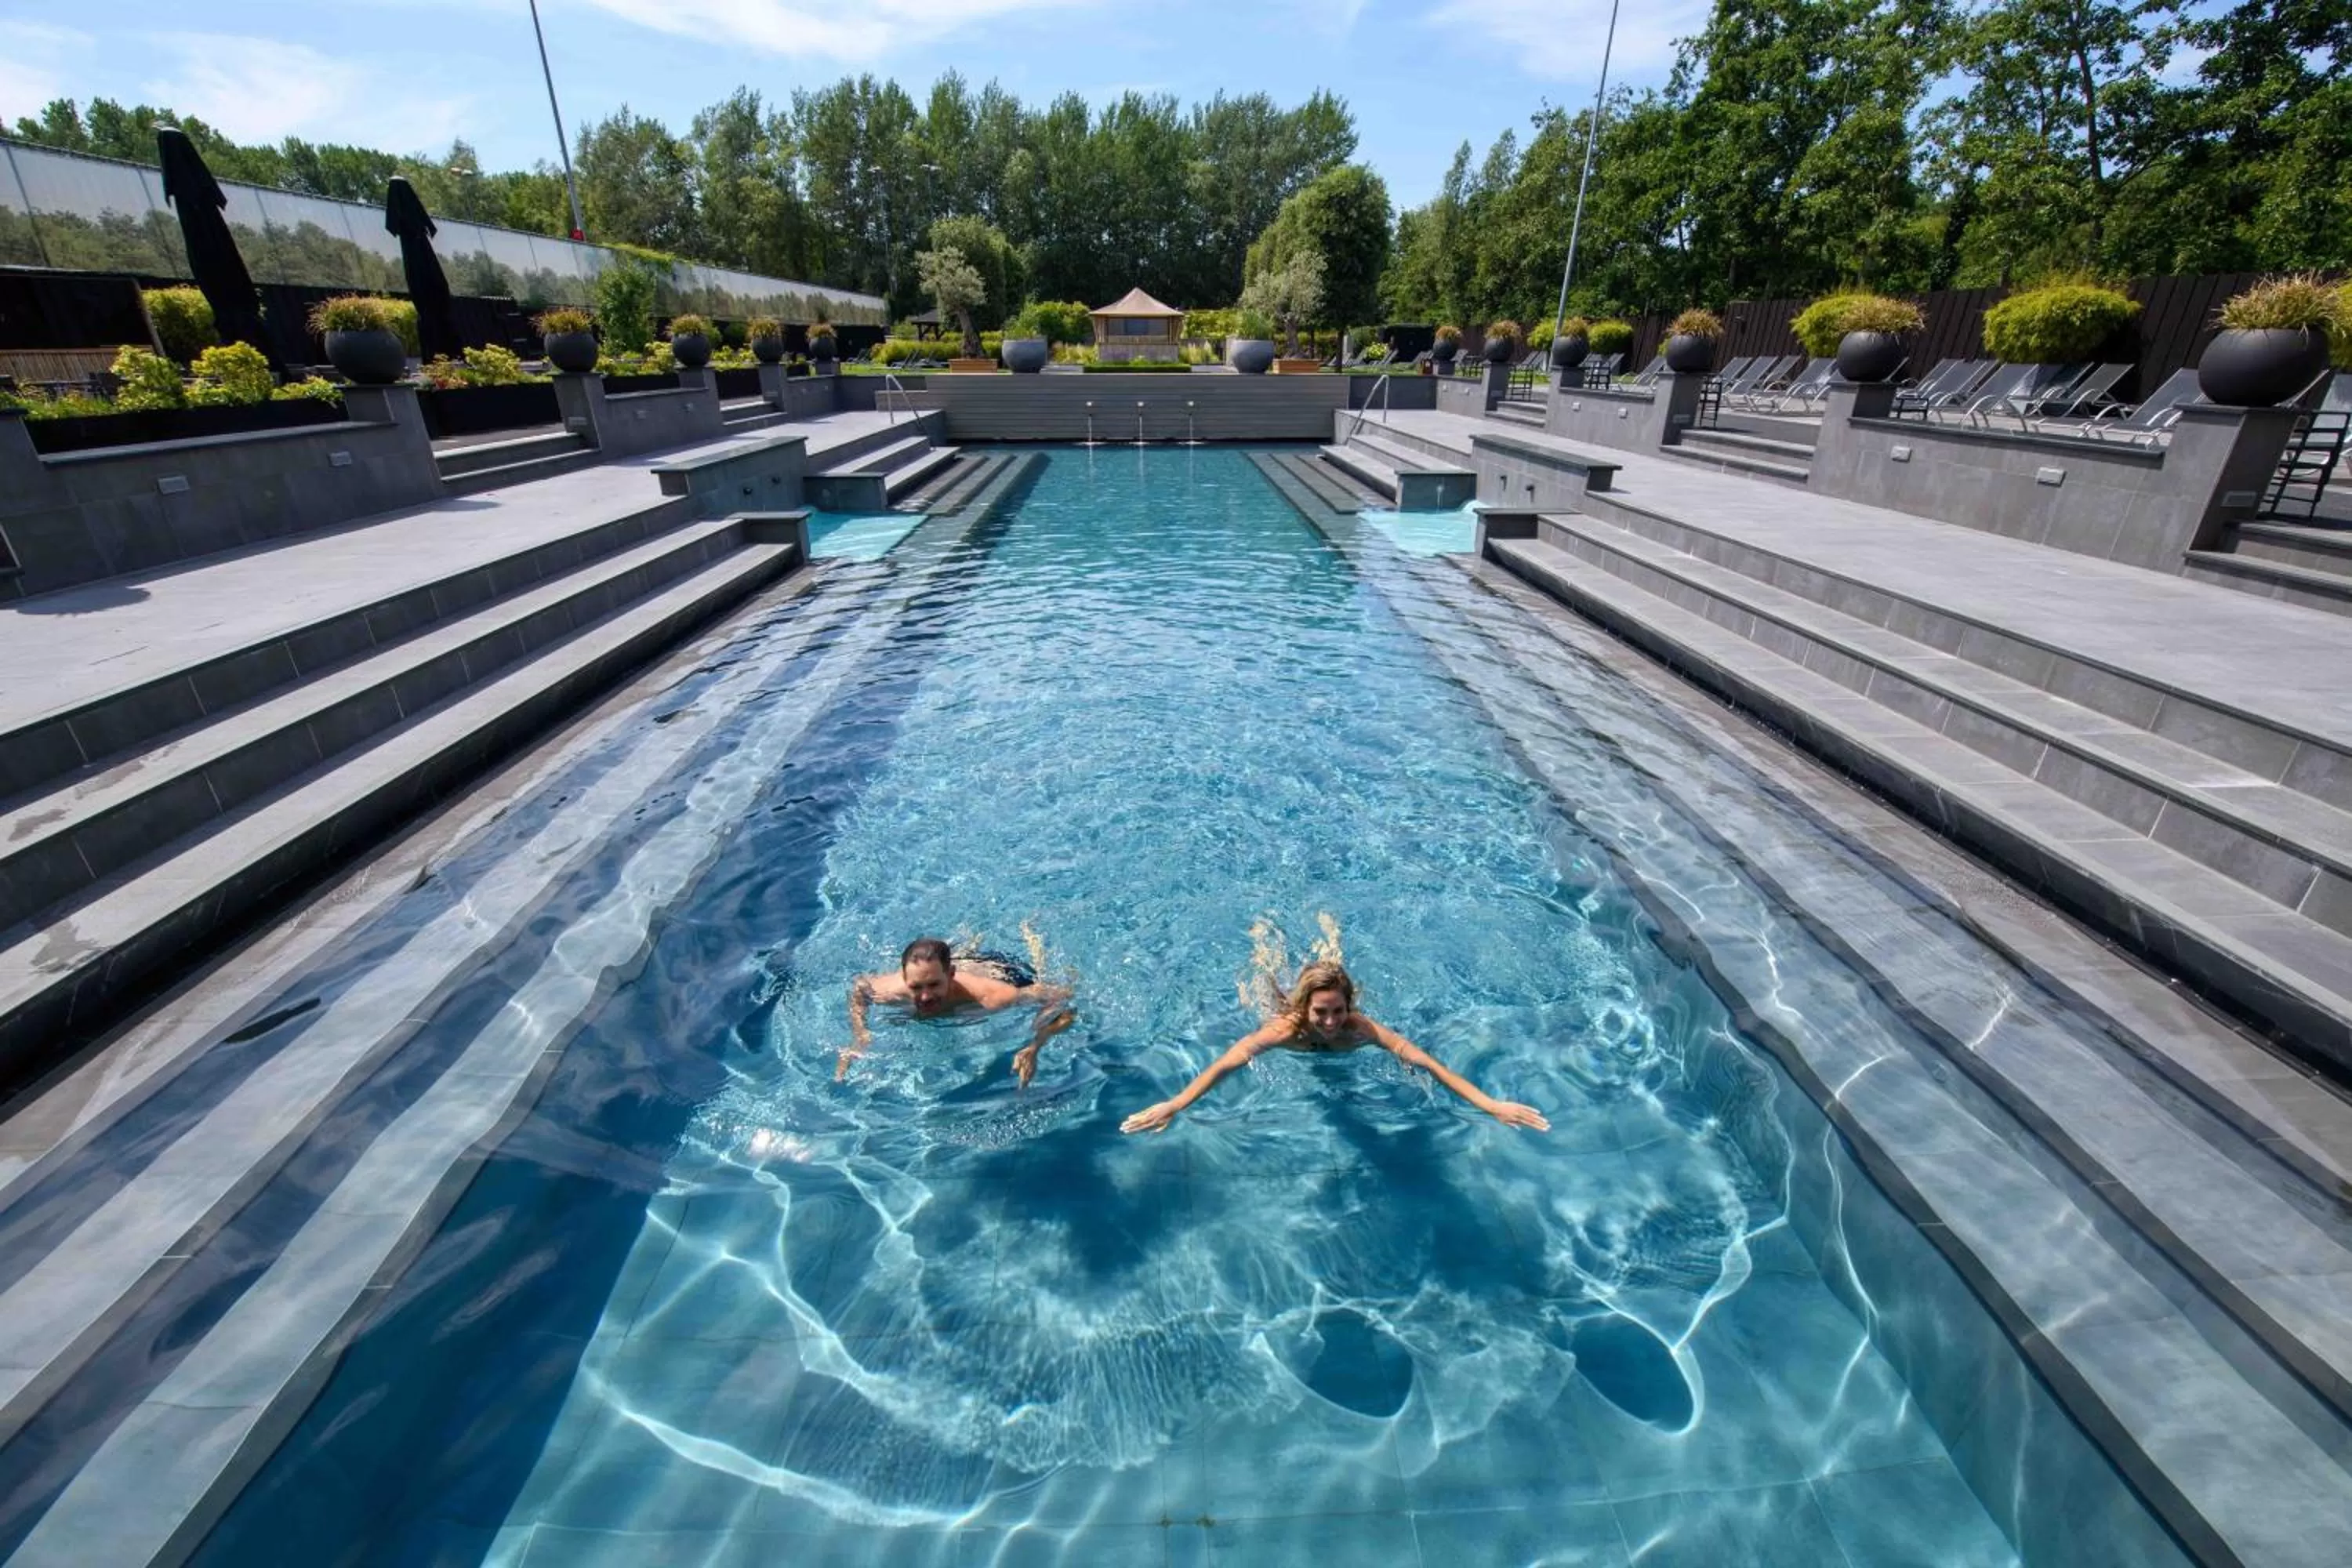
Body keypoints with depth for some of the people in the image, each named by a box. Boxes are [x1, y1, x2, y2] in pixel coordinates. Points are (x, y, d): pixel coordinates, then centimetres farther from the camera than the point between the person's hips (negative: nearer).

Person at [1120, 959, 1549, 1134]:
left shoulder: (1362, 1029, -46)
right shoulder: (1285, 1028, -49)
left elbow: (1428, 1063, -49)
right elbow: (1223, 1066, -55)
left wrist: (1491, 1105, -56)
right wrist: (1173, 1106, -66)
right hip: (1284, 1007, -1)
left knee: (1330, 961, 35)